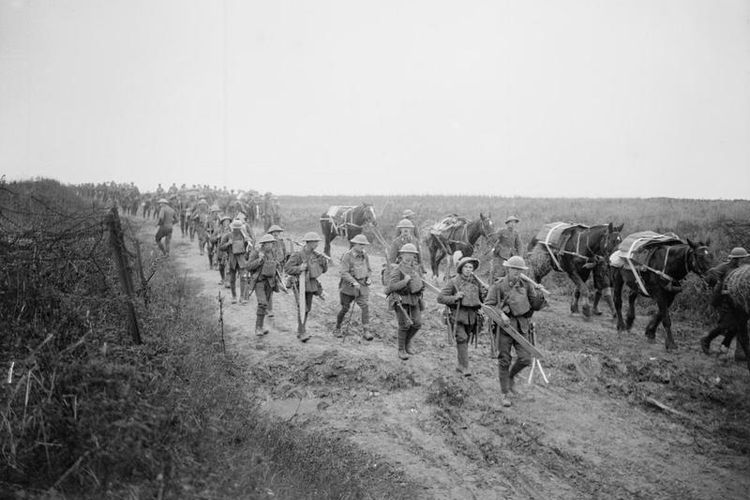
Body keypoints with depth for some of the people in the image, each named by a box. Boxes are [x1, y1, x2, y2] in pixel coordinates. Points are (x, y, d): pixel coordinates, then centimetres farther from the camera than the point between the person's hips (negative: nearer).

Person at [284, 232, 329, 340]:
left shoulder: (315, 255, 2)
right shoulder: (298, 255, -15)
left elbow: (323, 270, 9)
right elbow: (286, 268, -16)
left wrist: (324, 261, -10)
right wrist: (299, 268, -28)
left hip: (310, 285, 6)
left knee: (307, 308, 10)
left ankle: (300, 331, 23)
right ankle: (302, 333, -12)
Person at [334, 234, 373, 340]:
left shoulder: (365, 255, 6)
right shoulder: (347, 256, -12)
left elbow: (368, 270, 19)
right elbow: (344, 273, -18)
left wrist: (369, 278, -1)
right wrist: (354, 282, -29)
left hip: (362, 286, 4)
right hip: (348, 286, -4)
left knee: (365, 306, -12)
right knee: (345, 308, 7)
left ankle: (366, 331, -13)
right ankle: (337, 328, 28)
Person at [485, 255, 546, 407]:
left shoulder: (526, 285, 7)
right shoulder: (498, 286, -3)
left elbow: (536, 306, 8)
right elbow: (488, 305, -5)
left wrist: (540, 295, -12)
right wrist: (501, 314, -20)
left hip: (521, 326, 3)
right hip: (504, 325, -3)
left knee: (525, 359, -4)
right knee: (504, 360, 2)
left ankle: (510, 376, 28)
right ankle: (504, 393, 15)